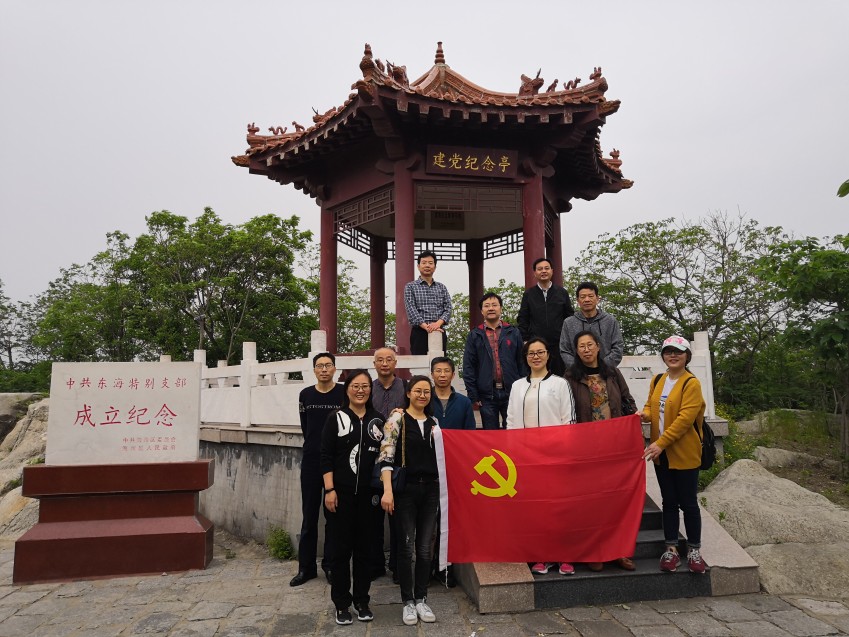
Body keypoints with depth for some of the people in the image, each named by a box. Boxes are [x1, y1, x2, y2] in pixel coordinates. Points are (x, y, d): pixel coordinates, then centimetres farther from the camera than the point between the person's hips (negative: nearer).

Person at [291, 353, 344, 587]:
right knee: (309, 515, 8)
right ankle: (306, 566, 17)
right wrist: (315, 444, 12)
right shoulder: (306, 395, 5)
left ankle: (330, 564, 17)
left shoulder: (344, 393, -5)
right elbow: (305, 426, 15)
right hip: (311, 460, 3)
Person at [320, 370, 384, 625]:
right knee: (342, 547, 4)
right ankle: (341, 603, 19)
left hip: (368, 493, 2)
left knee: (364, 547, 10)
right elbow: (326, 457, -5)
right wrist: (329, 489, -10)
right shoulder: (336, 418, -2)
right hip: (342, 492, -2)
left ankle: (362, 601, 24)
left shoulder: (377, 419, 6)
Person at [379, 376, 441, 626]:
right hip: (405, 489, -4)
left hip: (430, 489, 4)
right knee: (406, 546, 4)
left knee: (426, 548, 8)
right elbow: (386, 456, -13)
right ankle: (408, 601, 19)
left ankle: (421, 599, 23)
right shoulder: (397, 419, -6)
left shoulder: (433, 423, 10)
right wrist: (387, 490, -21)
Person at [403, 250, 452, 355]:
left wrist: (438, 323, -16)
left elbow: (448, 309, 5)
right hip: (419, 333, -3)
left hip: (440, 332, 3)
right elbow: (411, 310, -6)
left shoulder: (442, 288, 16)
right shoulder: (410, 287, 6)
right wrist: (426, 327, -19)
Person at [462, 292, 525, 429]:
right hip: (487, 395, 0)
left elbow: (521, 362, 6)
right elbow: (468, 367, 3)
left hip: (512, 392, 0)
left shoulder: (513, 332, 8)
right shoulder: (474, 335, 6)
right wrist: (473, 395, -3)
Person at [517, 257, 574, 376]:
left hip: (559, 344, 1)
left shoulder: (562, 293, 8)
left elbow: (570, 317, 9)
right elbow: (522, 320, 6)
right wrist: (524, 340, -3)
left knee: (560, 375, 6)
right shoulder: (528, 294, 6)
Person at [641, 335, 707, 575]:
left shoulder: (692, 383, -12)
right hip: (661, 453, 5)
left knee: (688, 503, 6)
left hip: (684, 454, -5)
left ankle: (694, 550, 21)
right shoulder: (657, 380, 8)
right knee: (669, 502, 13)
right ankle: (671, 549, 22)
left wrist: (661, 443, -23)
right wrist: (644, 414, -10)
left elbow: (685, 419, -19)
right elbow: (651, 406, 15)